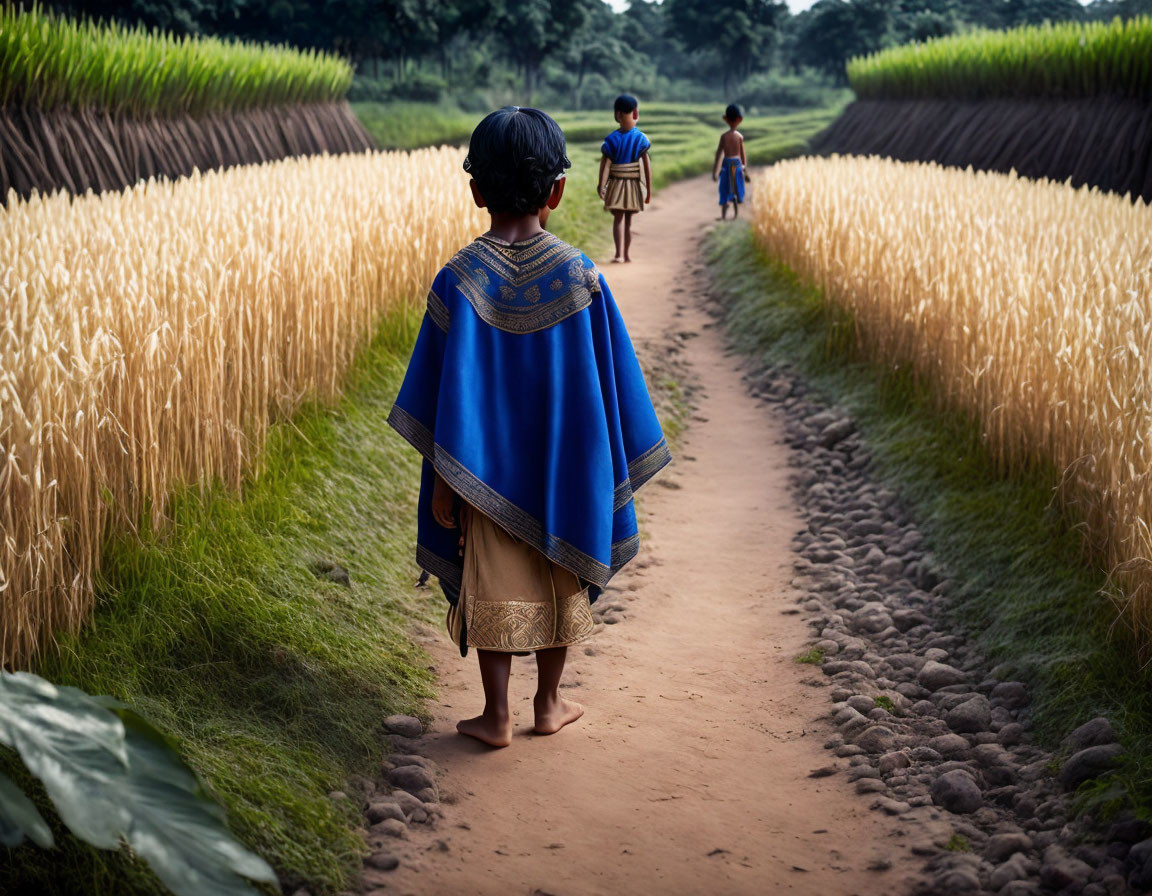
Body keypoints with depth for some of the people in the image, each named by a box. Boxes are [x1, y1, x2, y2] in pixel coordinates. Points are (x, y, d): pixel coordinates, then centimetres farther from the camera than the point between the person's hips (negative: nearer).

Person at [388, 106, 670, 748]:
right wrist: (611, 471, 5)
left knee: (494, 591, 11)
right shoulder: (580, 276, -12)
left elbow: (446, 391, -12)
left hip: (489, 474, -1)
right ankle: (550, 703, 30)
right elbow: (609, 383, -6)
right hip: (564, 475, 1)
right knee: (561, 585, 18)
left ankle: (497, 717, 19)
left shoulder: (459, 279, -14)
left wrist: (443, 481, -4)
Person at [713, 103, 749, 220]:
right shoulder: (740, 136, -4)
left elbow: (719, 152, -10)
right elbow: (742, 154, 1)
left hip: (727, 163, -2)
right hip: (737, 163, 2)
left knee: (725, 190, 2)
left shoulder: (724, 136, -10)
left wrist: (715, 170, -7)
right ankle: (736, 214, 18)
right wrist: (744, 167, 14)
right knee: (736, 190, 13)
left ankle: (723, 215, -1)